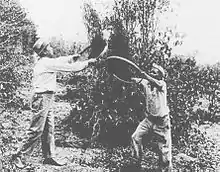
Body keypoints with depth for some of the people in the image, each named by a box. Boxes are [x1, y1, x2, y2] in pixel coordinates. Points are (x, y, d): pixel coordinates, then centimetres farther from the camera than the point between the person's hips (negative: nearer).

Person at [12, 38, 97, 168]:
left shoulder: (45, 62, 13)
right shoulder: (47, 63, -15)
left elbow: (61, 61, 22)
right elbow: (69, 67, -13)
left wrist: (73, 57, 7)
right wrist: (88, 62, -5)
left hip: (47, 99, 10)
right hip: (42, 99, -10)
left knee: (49, 129, 12)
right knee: (37, 130, -5)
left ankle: (49, 157, 18)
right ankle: (19, 156, 3)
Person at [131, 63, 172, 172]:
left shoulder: (162, 84, -8)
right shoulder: (146, 82, 2)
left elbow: (156, 83, -31)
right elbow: (135, 80, -15)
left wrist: (146, 76, -45)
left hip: (162, 121, -3)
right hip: (149, 119, 3)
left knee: (164, 147, 2)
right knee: (136, 137, -10)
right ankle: (138, 162, 7)